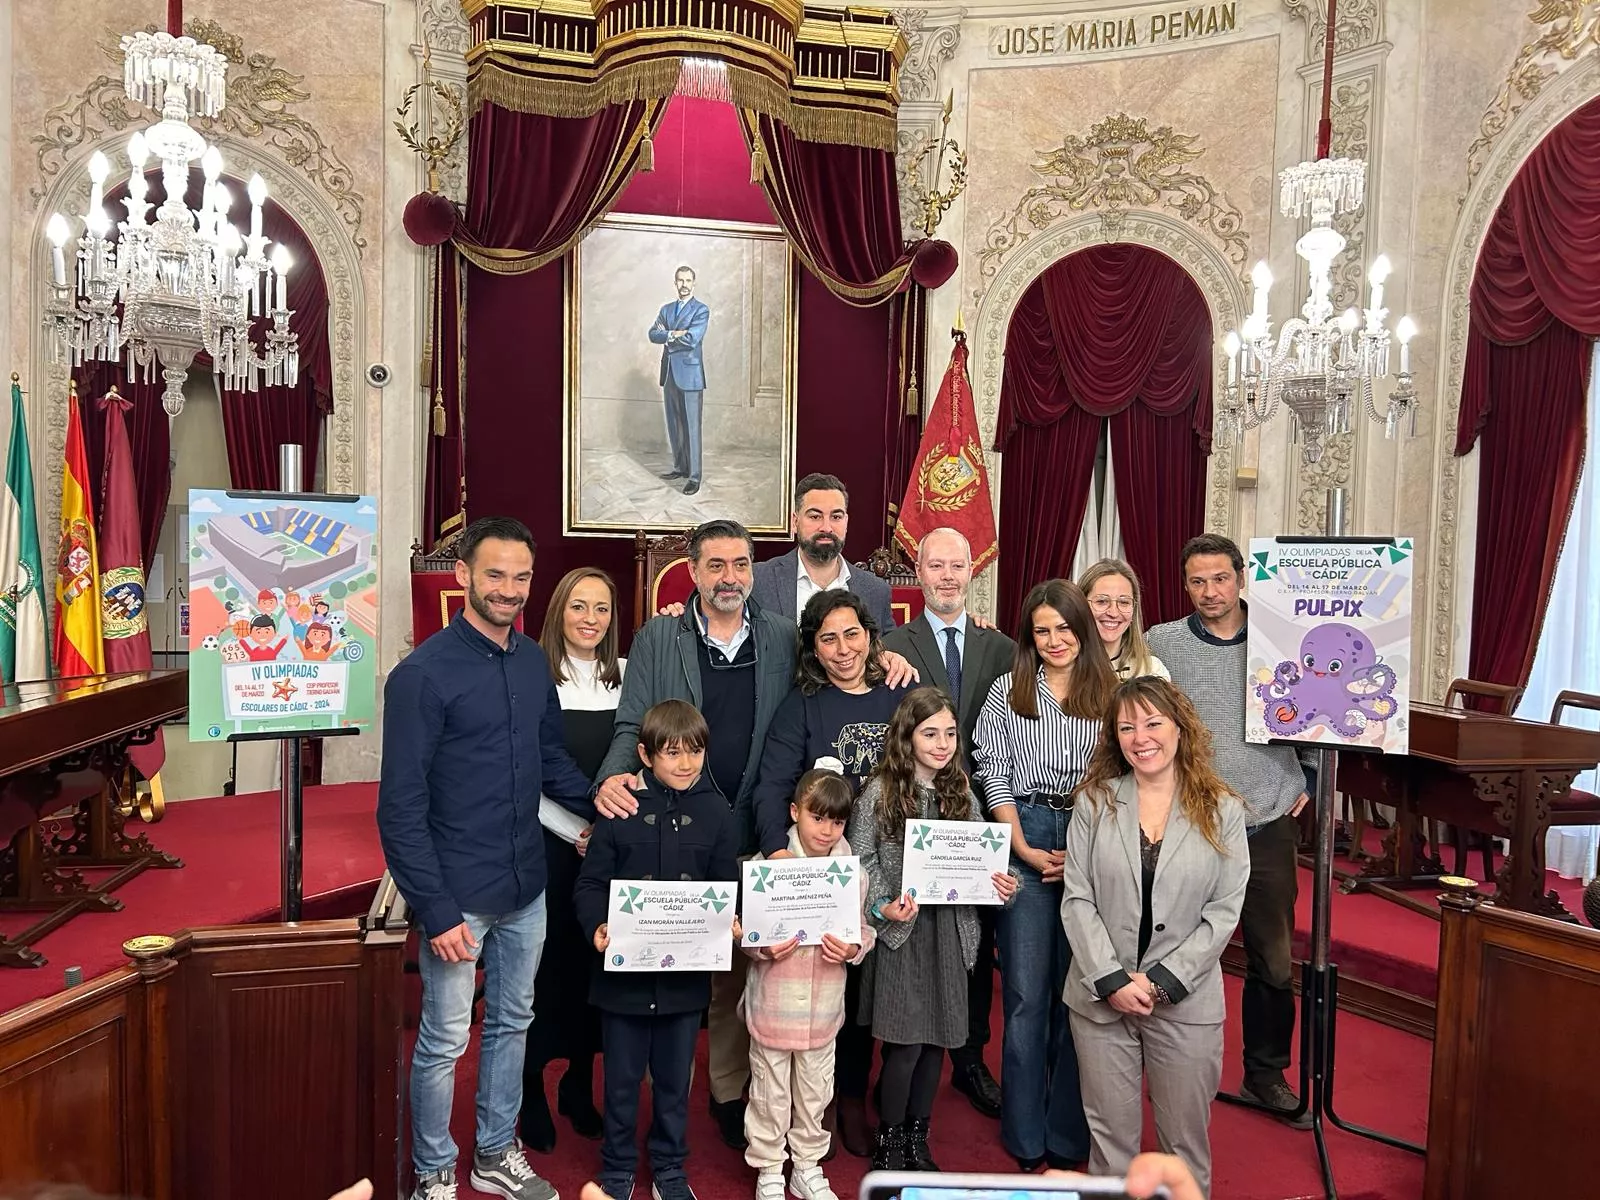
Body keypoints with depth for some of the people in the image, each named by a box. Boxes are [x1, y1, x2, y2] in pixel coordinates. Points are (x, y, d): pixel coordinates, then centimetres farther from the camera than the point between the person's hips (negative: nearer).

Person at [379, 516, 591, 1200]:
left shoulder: (533, 661, 2)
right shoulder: (423, 674, -16)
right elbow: (401, 808, -15)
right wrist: (436, 910, -18)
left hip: (526, 887, 6)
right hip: (460, 895, -6)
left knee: (513, 1023, 20)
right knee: (444, 1041, 9)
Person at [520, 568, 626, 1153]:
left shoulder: (628, 676, 3)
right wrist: (575, 831, -11)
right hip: (549, 843, -3)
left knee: (597, 959, 11)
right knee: (547, 960, 4)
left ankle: (580, 1085, 29)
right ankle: (532, 1089, 23)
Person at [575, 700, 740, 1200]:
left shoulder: (715, 812, 0)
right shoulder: (621, 807, -7)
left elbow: (727, 887, 3)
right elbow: (590, 883, -5)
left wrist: (729, 923, -15)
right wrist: (597, 925, -22)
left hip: (687, 974, 2)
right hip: (625, 970, -1)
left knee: (675, 1080, 17)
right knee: (622, 1080, 14)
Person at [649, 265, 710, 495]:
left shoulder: (701, 310, -4)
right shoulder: (666, 309, 15)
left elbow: (692, 339, -17)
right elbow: (653, 334, 3)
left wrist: (667, 336, -4)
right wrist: (673, 334, -14)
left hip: (690, 374, -6)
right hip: (669, 374, 6)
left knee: (691, 427, -5)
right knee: (673, 425, 12)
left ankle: (694, 476, -3)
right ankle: (680, 467, 24)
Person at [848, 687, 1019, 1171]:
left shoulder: (962, 793, 6)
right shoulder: (880, 791, -6)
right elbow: (860, 860, -4)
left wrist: (1001, 885, -9)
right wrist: (883, 907, -18)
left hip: (949, 930, 4)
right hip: (901, 930, -4)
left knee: (936, 1039, 11)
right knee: (905, 1042, -1)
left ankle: (917, 1139, 29)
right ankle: (889, 1143, 20)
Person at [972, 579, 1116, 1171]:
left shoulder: (1109, 693, 6)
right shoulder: (1007, 691, 6)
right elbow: (993, 773, 2)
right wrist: (1023, 848, -7)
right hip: (1025, 840, 0)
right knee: (1026, 994, 1)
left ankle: (1069, 1135, 20)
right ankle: (1026, 1138, 14)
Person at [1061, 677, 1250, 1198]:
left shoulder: (1222, 812, -2)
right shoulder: (1095, 803, -1)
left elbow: (1224, 912, -5)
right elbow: (1077, 900, -3)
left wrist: (1163, 980, -12)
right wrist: (1112, 980, -12)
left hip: (1185, 1001, 0)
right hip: (1101, 997, 1)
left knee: (1185, 1137, 12)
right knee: (1110, 1134, 12)